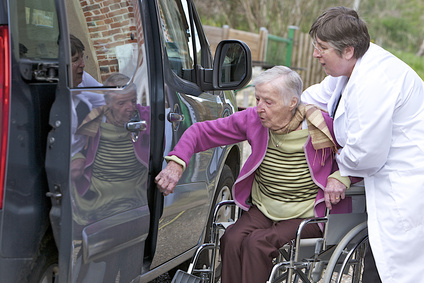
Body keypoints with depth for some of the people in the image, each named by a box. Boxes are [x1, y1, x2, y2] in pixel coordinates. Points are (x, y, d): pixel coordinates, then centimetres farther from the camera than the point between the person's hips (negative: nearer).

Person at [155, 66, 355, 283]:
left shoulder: (322, 127, -12)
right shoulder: (252, 119, -4)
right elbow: (202, 131, -1)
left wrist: (340, 178, -20)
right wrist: (176, 165, -17)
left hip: (306, 216, -3)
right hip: (263, 211, 4)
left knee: (257, 243, -29)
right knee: (232, 240, -26)